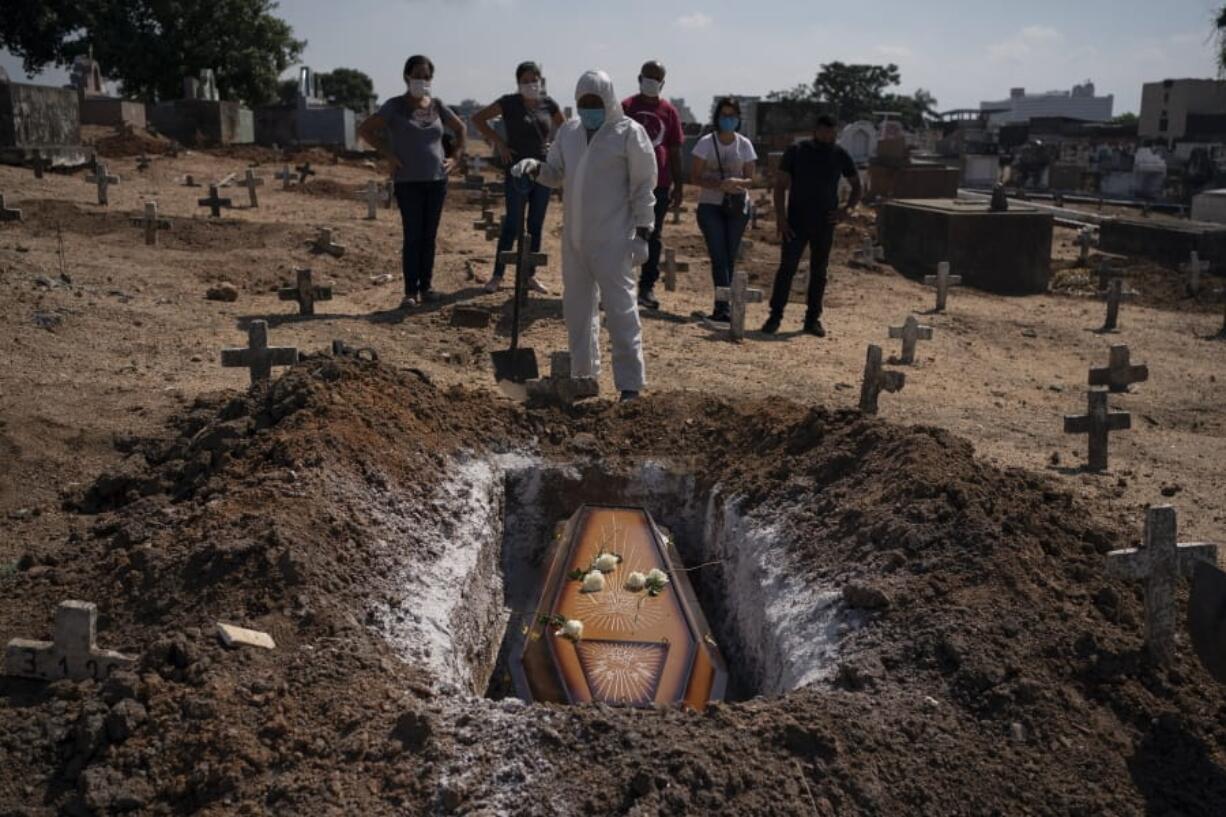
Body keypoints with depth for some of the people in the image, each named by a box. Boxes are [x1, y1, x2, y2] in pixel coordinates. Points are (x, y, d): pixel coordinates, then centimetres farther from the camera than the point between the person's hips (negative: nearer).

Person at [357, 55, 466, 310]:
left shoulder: (437, 106, 8)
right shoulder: (395, 106, -2)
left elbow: (460, 128, 22)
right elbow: (365, 129, -4)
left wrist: (457, 157, 10)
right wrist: (389, 155, -8)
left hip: (437, 179, 4)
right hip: (408, 181, -4)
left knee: (429, 236, 7)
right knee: (413, 236, -6)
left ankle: (427, 286, 15)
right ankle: (411, 292, -2)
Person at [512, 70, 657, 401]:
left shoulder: (629, 132, -7)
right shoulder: (569, 131, 10)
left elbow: (644, 186, -7)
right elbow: (556, 173, 16)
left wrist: (642, 233, -12)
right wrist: (535, 167, -7)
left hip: (612, 239, -7)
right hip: (574, 237, 7)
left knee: (620, 310, -7)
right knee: (577, 307, 14)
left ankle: (630, 384, -1)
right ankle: (583, 374, 28)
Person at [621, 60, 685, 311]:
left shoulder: (669, 111, 5)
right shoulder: (626, 107, 2)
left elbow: (675, 151, 8)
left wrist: (679, 185, 5)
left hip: (660, 184, 1)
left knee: (653, 236, 5)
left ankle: (647, 287, 11)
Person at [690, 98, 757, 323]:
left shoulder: (744, 145, 5)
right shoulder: (706, 143, -3)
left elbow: (749, 179, 6)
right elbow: (694, 176, -6)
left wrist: (738, 183, -18)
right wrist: (720, 184, -22)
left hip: (737, 207, 3)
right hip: (710, 206, -3)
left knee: (729, 257, 5)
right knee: (719, 256, -13)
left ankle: (722, 307, 13)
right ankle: (724, 306, -18)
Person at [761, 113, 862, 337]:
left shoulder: (840, 156, 3)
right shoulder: (796, 151, -3)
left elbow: (857, 186, 11)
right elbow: (780, 185, -3)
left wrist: (848, 208, -7)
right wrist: (780, 217, -13)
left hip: (825, 224, 2)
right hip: (796, 222, -2)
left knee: (819, 272, 6)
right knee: (786, 268, -7)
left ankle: (813, 319, 13)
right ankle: (775, 315, -3)